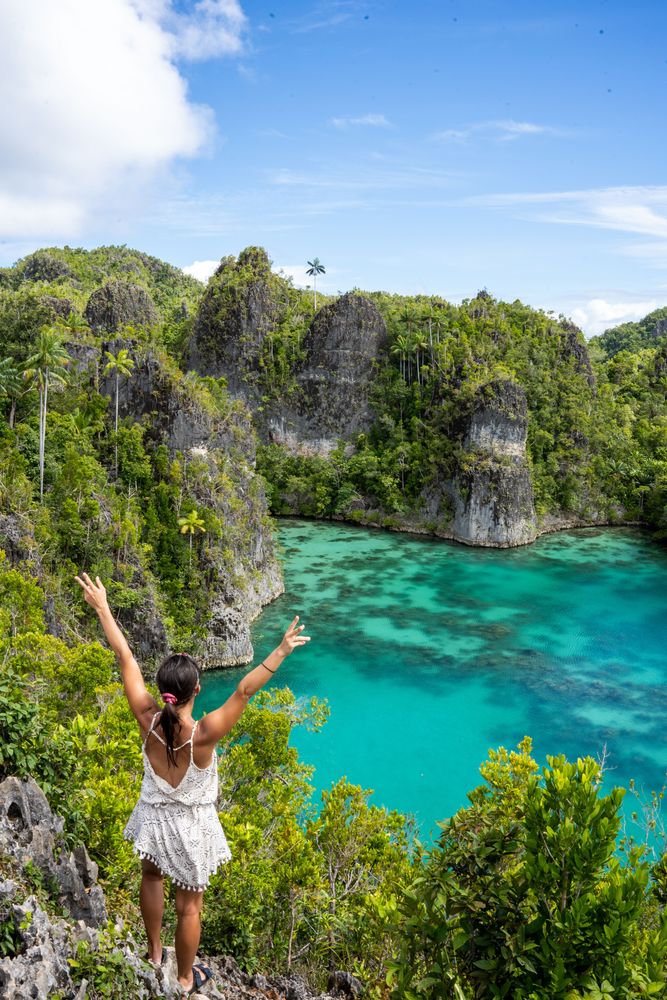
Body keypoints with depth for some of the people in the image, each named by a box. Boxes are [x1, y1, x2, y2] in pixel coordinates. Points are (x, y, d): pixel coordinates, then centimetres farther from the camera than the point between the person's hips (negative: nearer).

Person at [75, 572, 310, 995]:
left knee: (152, 877, 33)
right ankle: (186, 978, 41)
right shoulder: (204, 734, -34)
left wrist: (103, 608, -17)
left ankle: (155, 954, 53)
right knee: (189, 905, 18)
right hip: (191, 825, -4)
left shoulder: (148, 719, -25)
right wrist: (282, 651, -46)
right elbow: (245, 691, -42)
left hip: (153, 817, 4)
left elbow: (126, 660, -23)